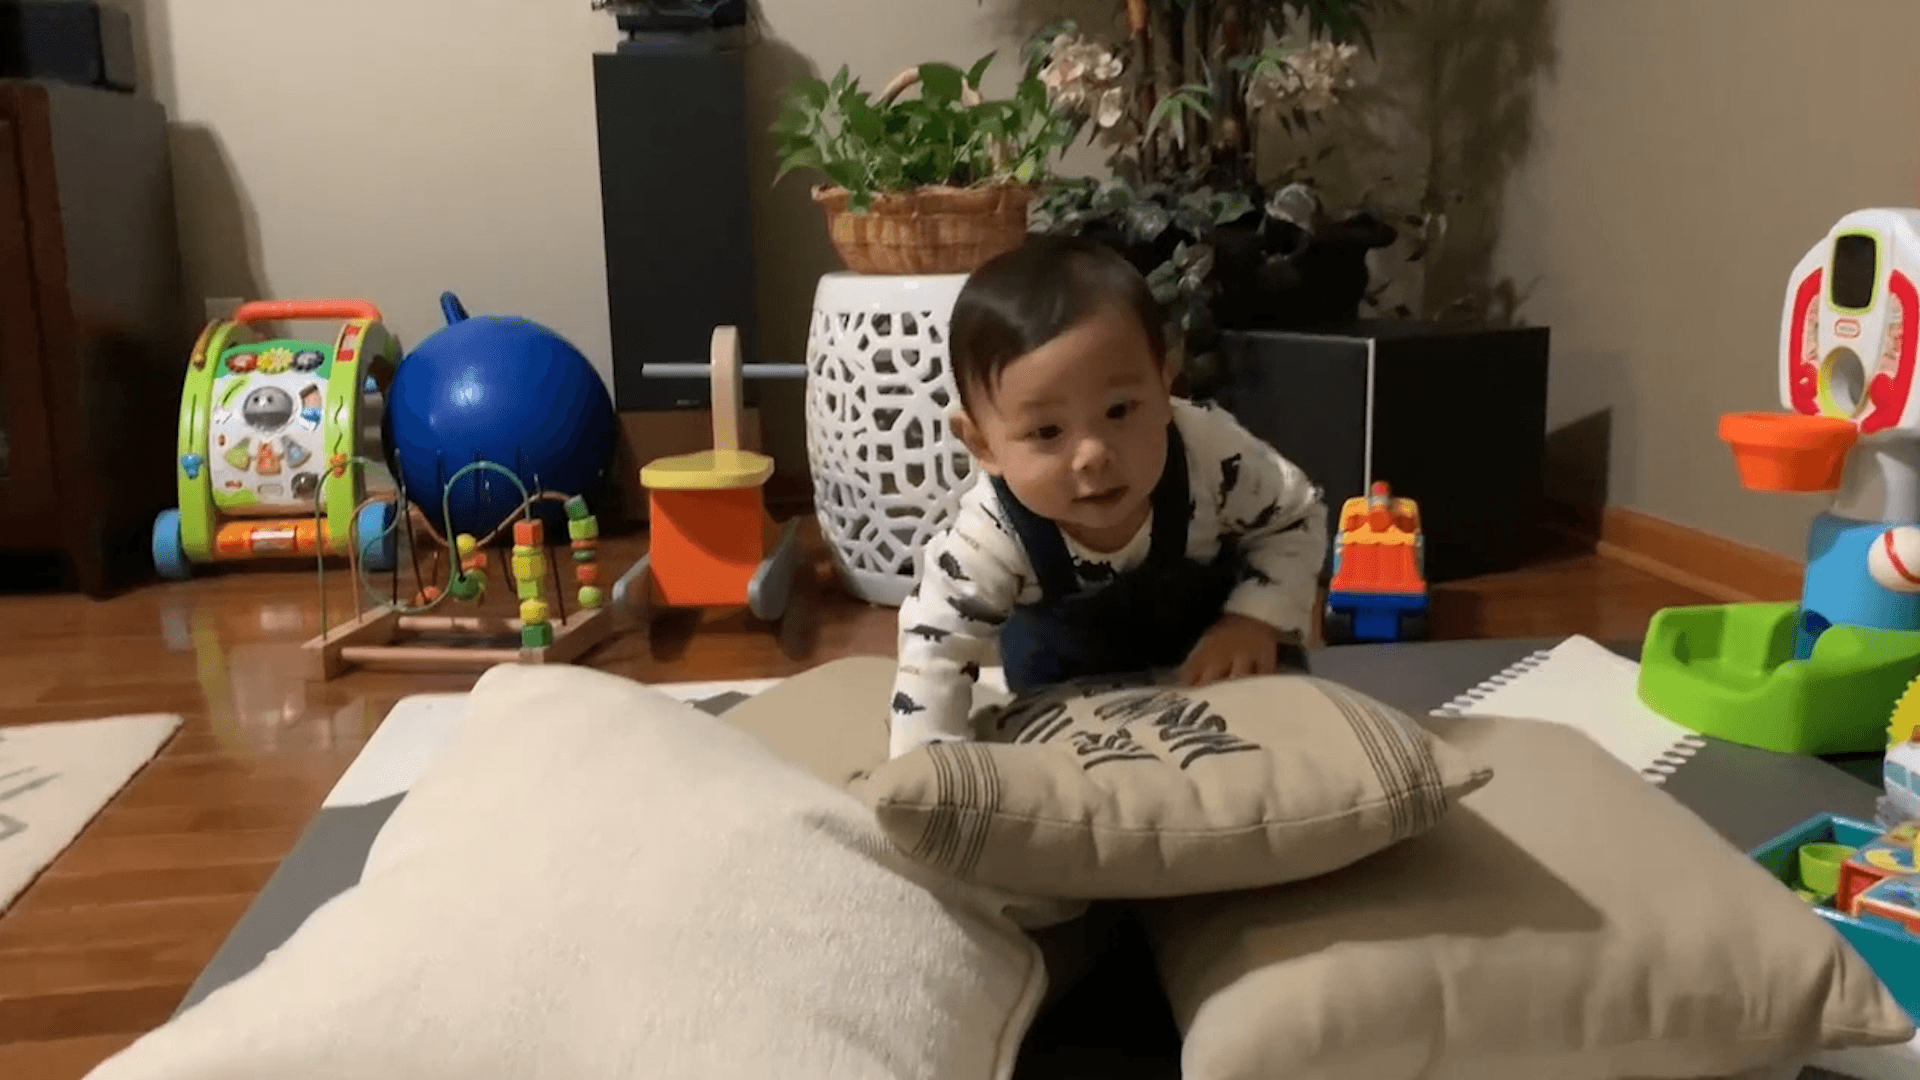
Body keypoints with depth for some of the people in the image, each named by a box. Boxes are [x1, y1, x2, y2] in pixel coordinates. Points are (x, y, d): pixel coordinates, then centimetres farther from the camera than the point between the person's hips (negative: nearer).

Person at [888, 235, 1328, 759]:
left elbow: (1296, 516, -18)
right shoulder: (988, 539, -42)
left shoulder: (1214, 455, -39)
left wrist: (1258, 617, -32)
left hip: (1210, 628, 1)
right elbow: (934, 653, -34)